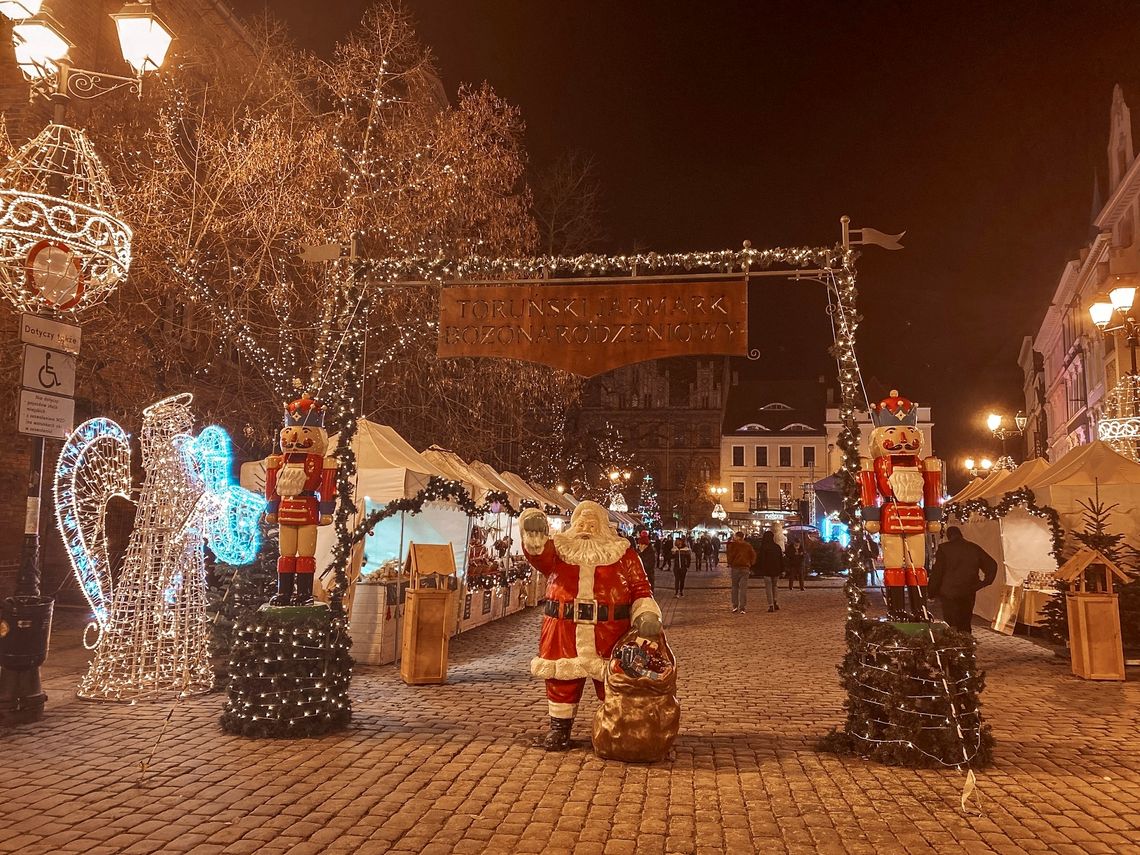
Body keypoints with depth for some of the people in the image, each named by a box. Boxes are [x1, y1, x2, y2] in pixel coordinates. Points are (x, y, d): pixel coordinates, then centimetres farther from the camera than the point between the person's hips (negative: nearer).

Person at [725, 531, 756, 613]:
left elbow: (729, 555, -8)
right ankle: (742, 608, -4)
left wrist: (729, 564, 5)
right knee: (743, 588, 1)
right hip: (745, 568, 2)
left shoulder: (733, 544, -4)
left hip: (735, 567, -2)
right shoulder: (748, 545, 6)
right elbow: (753, 555, 7)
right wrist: (750, 564, 13)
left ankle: (735, 606, 8)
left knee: (735, 586, 12)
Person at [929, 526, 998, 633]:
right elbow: (992, 565, 7)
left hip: (949, 593, -4)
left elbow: (937, 572, -7)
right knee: (965, 625, 14)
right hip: (969, 593, 4)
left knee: (950, 625, -3)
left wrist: (932, 592, -2)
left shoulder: (944, 548, -4)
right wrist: (984, 583, 9)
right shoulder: (974, 548, 8)